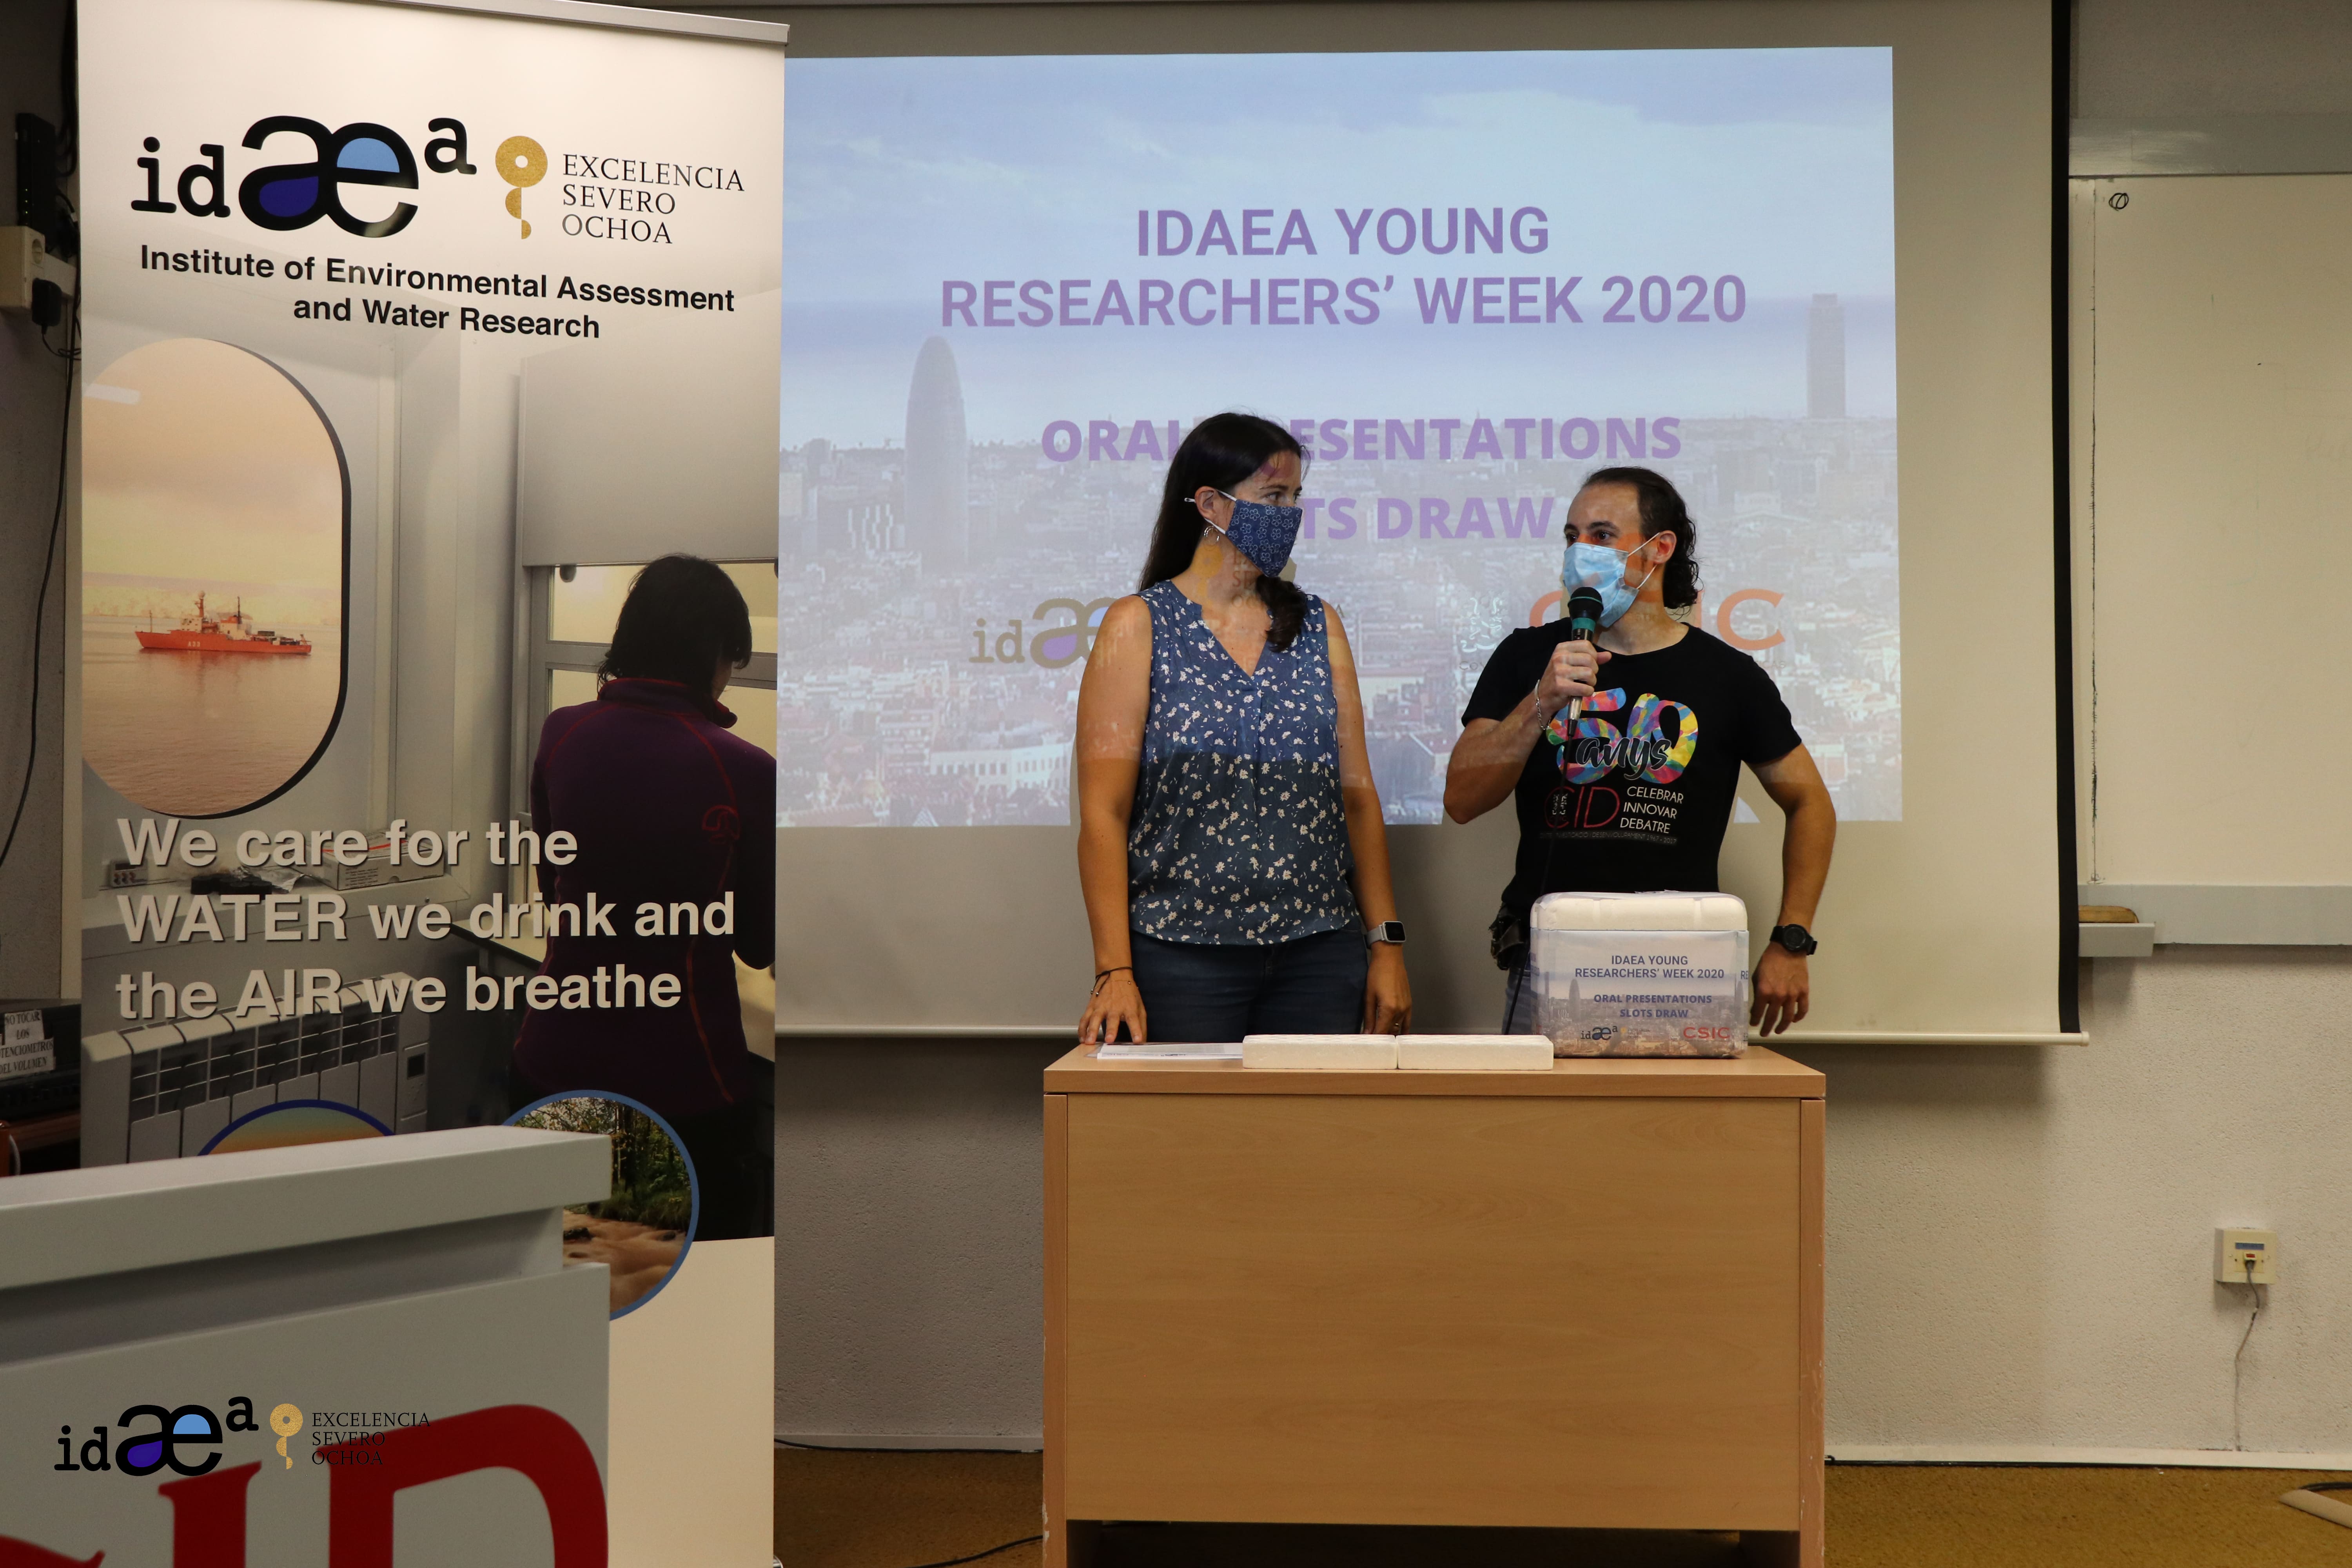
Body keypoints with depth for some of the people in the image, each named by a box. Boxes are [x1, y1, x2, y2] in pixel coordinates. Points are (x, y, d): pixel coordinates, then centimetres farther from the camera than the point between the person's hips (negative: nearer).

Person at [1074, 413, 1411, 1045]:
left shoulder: (1318, 625, 11)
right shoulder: (1139, 626, -1)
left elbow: (1357, 794, 10)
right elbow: (1103, 813, -6)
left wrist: (1387, 944, 4)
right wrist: (1115, 973, -14)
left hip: (1321, 952, 4)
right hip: (1184, 958, -3)